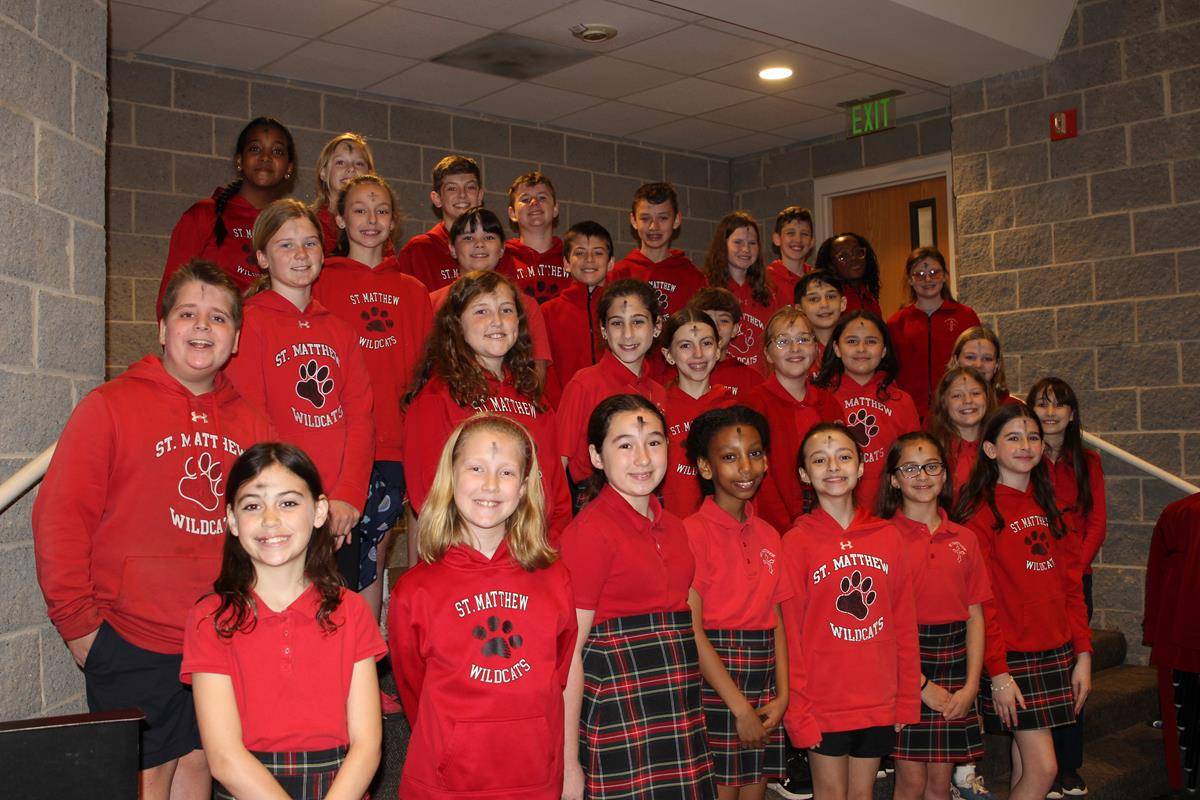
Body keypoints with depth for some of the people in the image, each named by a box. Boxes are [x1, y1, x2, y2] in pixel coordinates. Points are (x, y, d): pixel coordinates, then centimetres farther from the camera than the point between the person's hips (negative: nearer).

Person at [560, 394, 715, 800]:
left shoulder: (672, 526, 10)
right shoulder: (590, 530, -13)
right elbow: (568, 652, -15)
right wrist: (569, 763, -16)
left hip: (680, 713, 7)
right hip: (617, 715, -7)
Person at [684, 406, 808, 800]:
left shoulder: (767, 535, 10)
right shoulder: (693, 531, -11)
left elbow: (777, 620, 10)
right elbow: (691, 631, -15)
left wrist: (782, 695, -3)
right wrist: (740, 707, -15)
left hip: (763, 682, 6)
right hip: (713, 683, -6)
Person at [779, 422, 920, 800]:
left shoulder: (888, 536, 2)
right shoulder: (796, 542, -7)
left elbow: (904, 625, 6)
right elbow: (790, 632, -7)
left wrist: (907, 698, 4)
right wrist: (796, 711, -10)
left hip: (879, 704, 3)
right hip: (823, 706, -3)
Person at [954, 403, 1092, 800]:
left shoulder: (1045, 505, 12)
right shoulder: (981, 511, -9)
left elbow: (1069, 584, 12)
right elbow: (979, 600, -13)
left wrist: (1083, 653, 6)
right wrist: (997, 672, -15)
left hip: (1056, 653, 6)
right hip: (1012, 657, -6)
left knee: (1026, 766, 9)